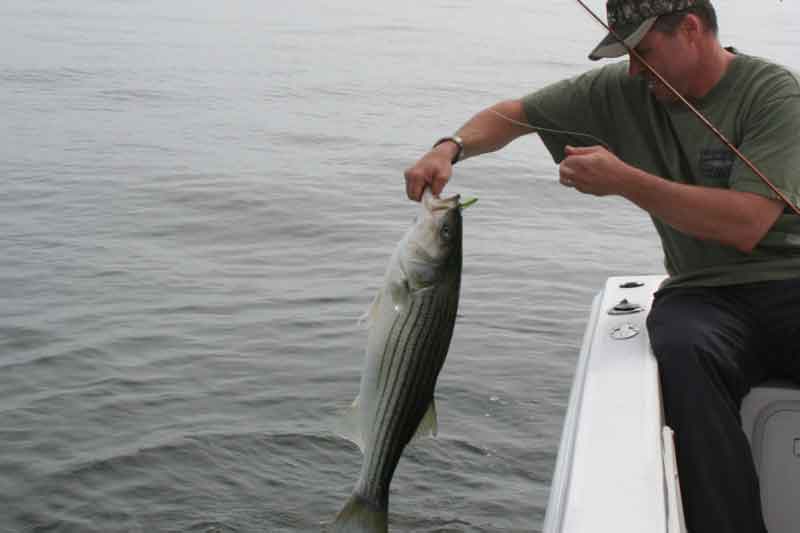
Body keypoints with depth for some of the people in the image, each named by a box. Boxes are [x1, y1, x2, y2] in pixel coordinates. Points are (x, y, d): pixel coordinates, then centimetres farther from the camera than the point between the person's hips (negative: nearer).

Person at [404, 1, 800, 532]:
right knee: (683, 353, -36)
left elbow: (748, 224, -17)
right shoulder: (623, 91, 8)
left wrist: (624, 180, -16)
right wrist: (451, 147, -4)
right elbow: (515, 113, 16)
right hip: (704, 293, 2)